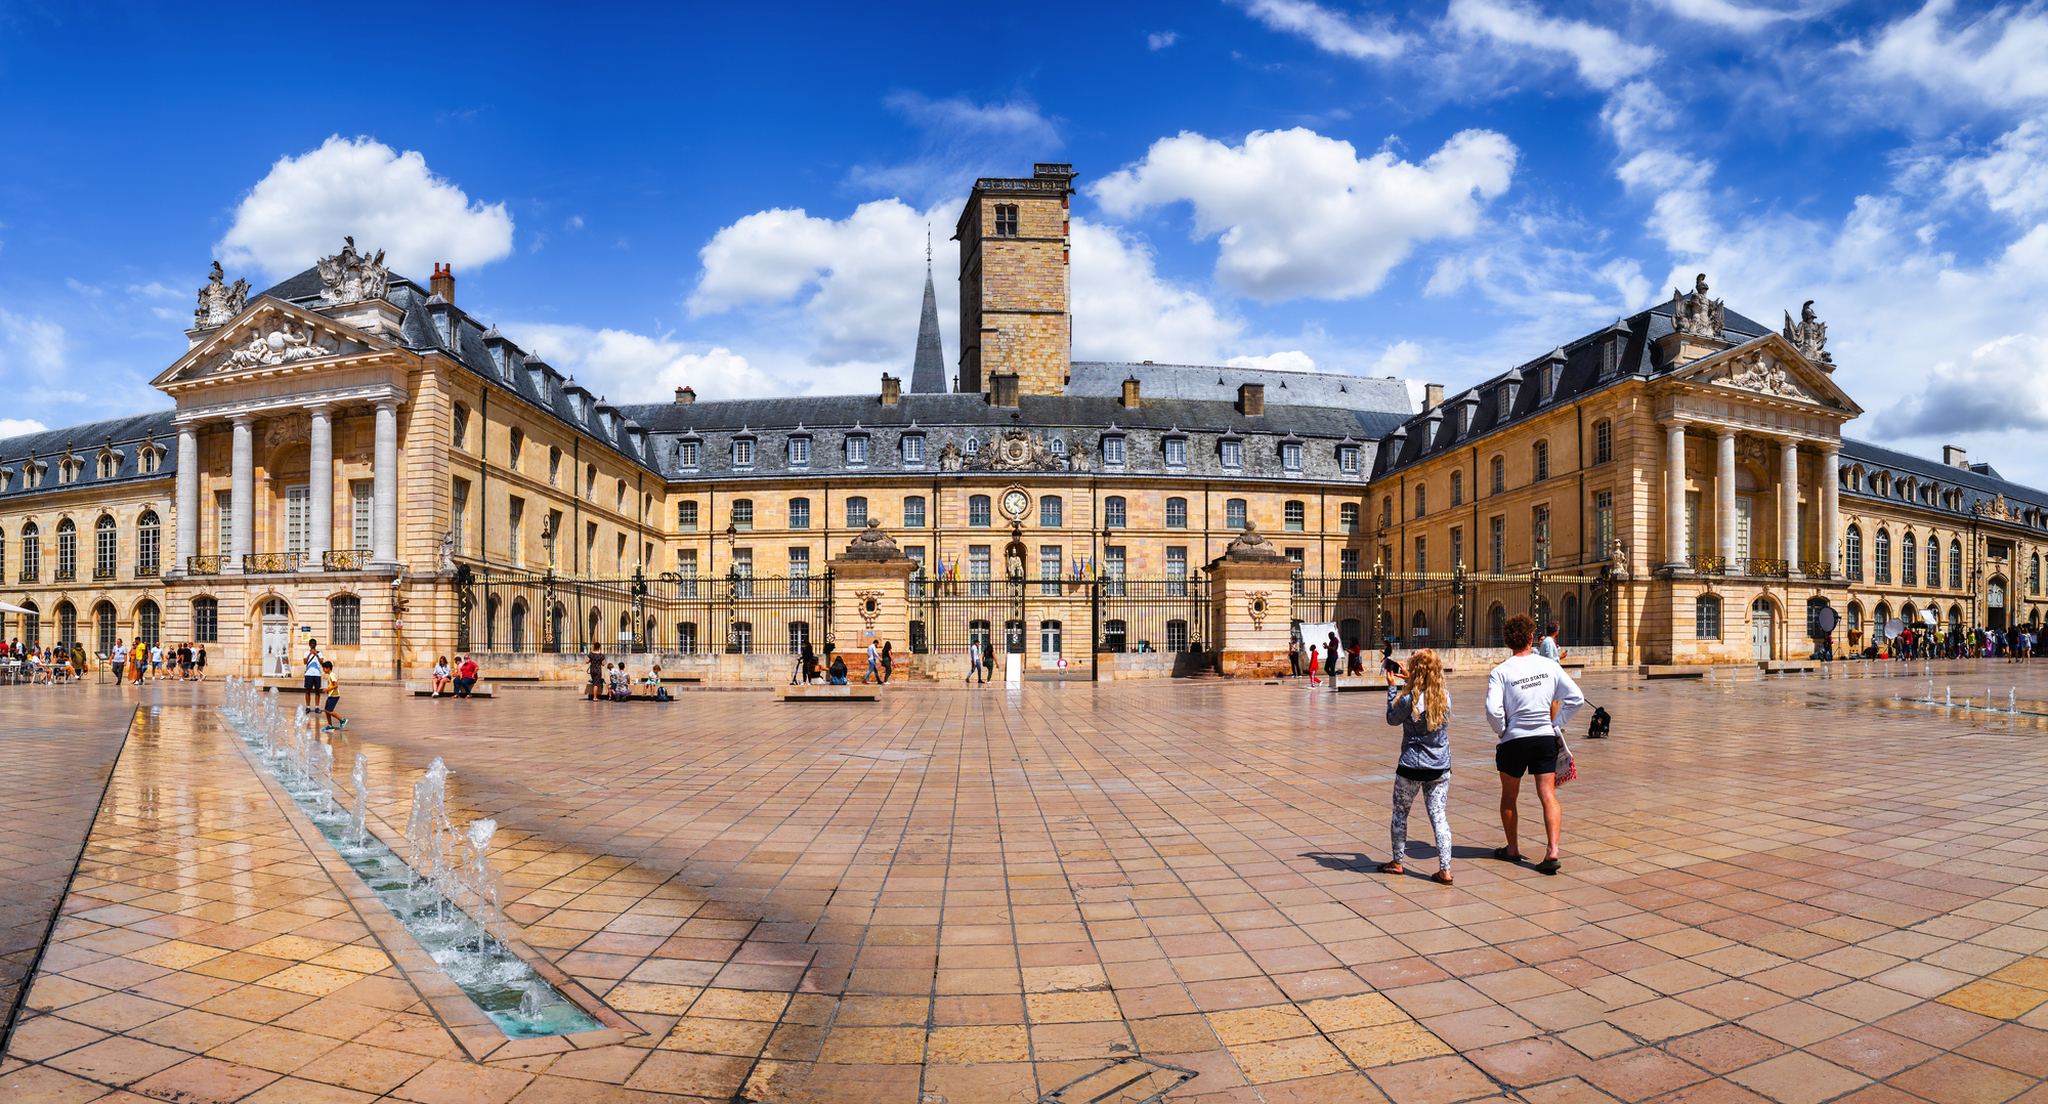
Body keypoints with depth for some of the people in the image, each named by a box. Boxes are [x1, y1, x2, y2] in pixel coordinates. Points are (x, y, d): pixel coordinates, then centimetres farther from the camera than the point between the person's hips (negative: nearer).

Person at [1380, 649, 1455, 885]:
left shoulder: (1409, 700, -18)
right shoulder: (1445, 697, -3)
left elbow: (1392, 719, 0)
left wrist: (1392, 687, 5)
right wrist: (1409, 681, 24)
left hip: (1412, 767, -4)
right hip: (1441, 768, 4)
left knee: (1400, 813, 13)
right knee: (1439, 815, 7)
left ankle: (1397, 862, 25)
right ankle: (1445, 869, 2)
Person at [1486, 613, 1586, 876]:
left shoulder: (1500, 672, -11)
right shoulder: (1549, 666, -1)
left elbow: (1493, 710, -21)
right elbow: (1576, 698, -1)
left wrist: (1501, 732, -3)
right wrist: (1556, 724, 6)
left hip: (1514, 739, -2)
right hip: (1545, 738, 2)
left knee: (1509, 796, 14)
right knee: (1548, 795, 3)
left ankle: (1512, 849, 25)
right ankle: (1552, 850, -11)